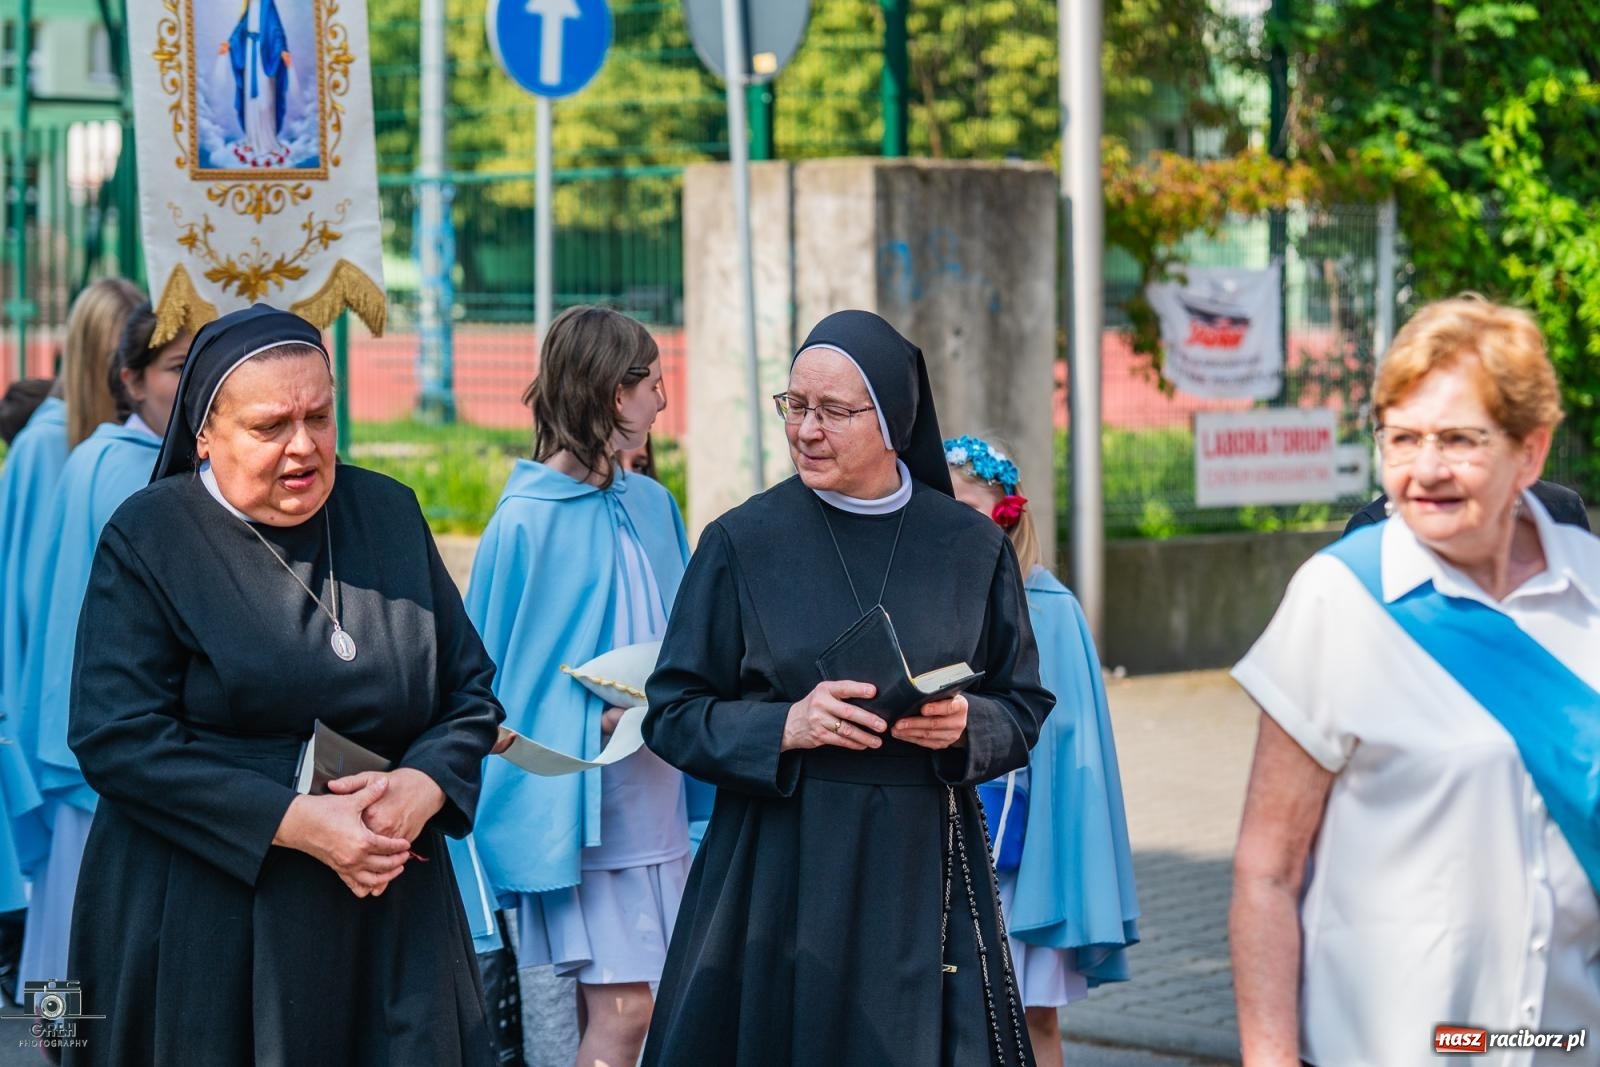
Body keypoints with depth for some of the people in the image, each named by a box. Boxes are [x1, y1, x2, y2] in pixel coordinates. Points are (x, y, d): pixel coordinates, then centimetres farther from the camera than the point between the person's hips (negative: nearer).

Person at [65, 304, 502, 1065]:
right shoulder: (148, 538, -5)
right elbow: (116, 738, -13)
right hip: (204, 927, -3)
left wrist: (422, 788, -12)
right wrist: (296, 823, -19)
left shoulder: (389, 514, 8)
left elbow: (471, 691, 9)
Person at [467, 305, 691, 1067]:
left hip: (651, 798, 6)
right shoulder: (527, 521, -10)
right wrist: (598, 719, -16)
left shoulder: (652, 506, 9)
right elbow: (491, 680, -7)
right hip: (574, 800, -6)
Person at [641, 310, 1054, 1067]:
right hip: (779, 876, -1)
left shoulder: (971, 547, 4)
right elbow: (672, 713, 0)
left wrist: (965, 726, -11)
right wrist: (785, 727, -16)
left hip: (923, 870, 1)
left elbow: (1024, 709, 10)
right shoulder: (743, 542, -1)